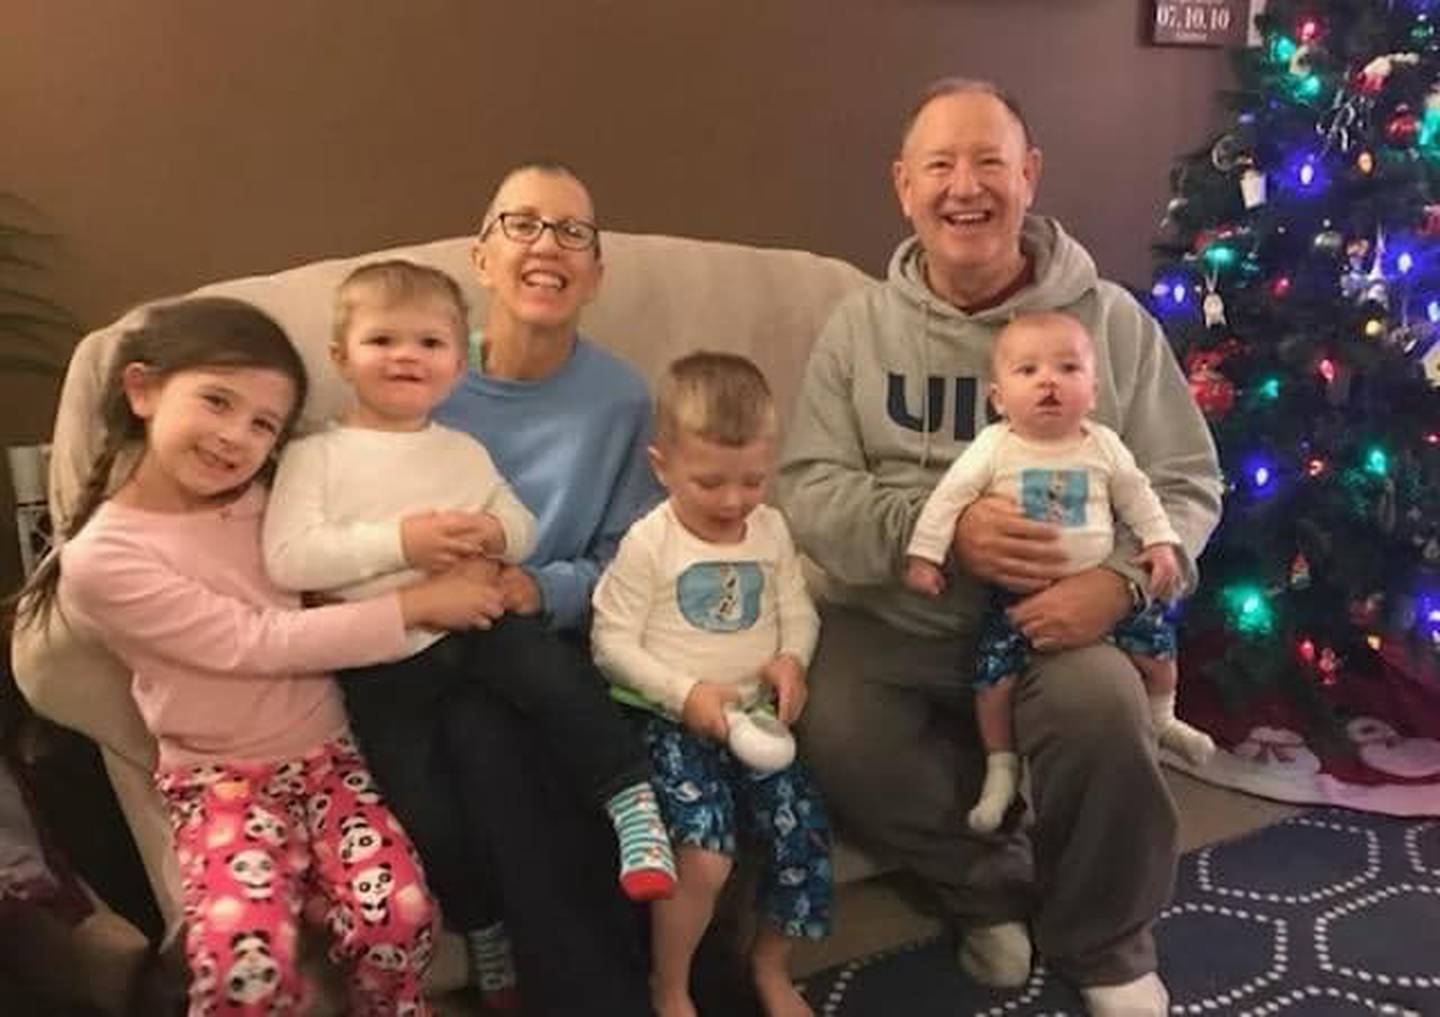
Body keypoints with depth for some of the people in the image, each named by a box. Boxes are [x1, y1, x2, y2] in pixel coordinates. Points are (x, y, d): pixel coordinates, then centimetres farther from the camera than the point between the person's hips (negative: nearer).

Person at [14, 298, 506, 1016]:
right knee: (244, 958, -27)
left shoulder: (258, 498, 3)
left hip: (327, 750, 4)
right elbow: (258, 642, -19)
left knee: (394, 916, -20)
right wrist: (414, 605, -19)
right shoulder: (102, 558, -14)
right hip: (219, 777, -4)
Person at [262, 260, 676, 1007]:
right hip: (381, 663, -2)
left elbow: (524, 527, 15)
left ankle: (632, 800, -15)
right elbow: (286, 560, -15)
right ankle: (485, 930, 19)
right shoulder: (315, 457, -2)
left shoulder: (466, 452, 11)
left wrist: (493, 534, -10)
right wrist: (398, 542, -22)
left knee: (554, 672, -27)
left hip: (478, 623, 2)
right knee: (427, 813, -4)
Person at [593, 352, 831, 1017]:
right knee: (706, 855, -23)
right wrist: (685, 693, -19)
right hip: (676, 724, -5)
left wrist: (792, 659, -10)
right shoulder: (649, 544, -8)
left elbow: (797, 610, 13)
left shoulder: (771, 530, 6)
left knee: (804, 838, -8)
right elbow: (613, 644, -9)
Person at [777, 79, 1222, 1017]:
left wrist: (1120, 581, -19)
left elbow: (1186, 485, 3)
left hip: (1051, 619, 0)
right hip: (894, 617, 1)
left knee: (1103, 709, -31)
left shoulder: (1112, 319, 2)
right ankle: (994, 886, 5)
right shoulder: (861, 325, 3)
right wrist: (941, 529, -21)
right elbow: (809, 493, -3)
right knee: (837, 734, -27)